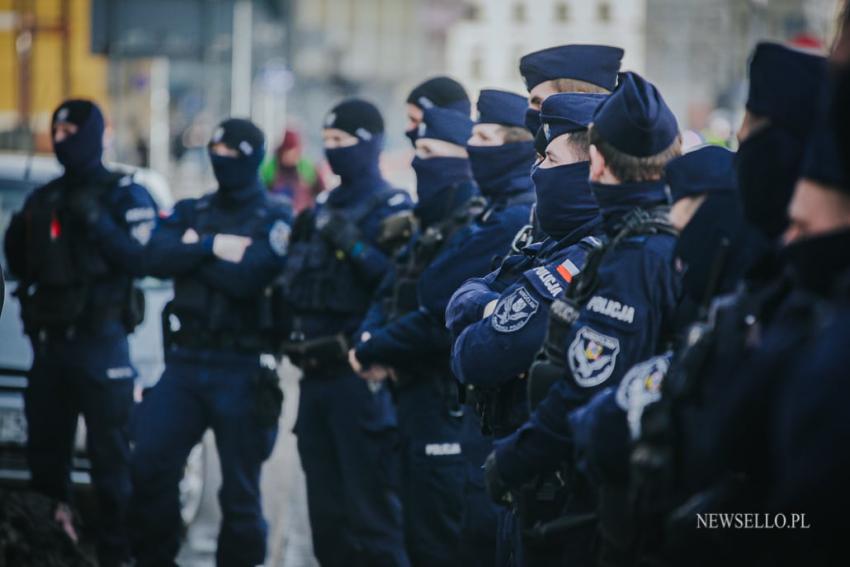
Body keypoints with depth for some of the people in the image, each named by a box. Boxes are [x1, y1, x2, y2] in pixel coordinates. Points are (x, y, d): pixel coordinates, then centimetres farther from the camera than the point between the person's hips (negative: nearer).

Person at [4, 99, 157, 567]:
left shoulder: (125, 195, -1)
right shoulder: (43, 199, 17)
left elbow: (140, 260, -13)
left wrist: (97, 222, -23)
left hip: (100, 342, -6)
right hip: (49, 341, 7)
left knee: (110, 457, -8)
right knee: (45, 450, 11)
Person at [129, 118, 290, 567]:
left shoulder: (274, 220, 0)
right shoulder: (190, 212, 14)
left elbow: (246, 277, -16)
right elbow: (157, 258, -4)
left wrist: (193, 250, -6)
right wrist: (212, 247, -13)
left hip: (241, 370, -4)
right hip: (184, 361, 4)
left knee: (240, 490, 2)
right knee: (149, 467, -6)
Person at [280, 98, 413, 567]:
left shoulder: (392, 209, -6)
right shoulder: (320, 212, 17)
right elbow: (296, 289, 22)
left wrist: (355, 247, -24)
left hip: (361, 376, -8)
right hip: (316, 377, 8)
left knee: (370, 513, -9)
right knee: (326, 515, 12)